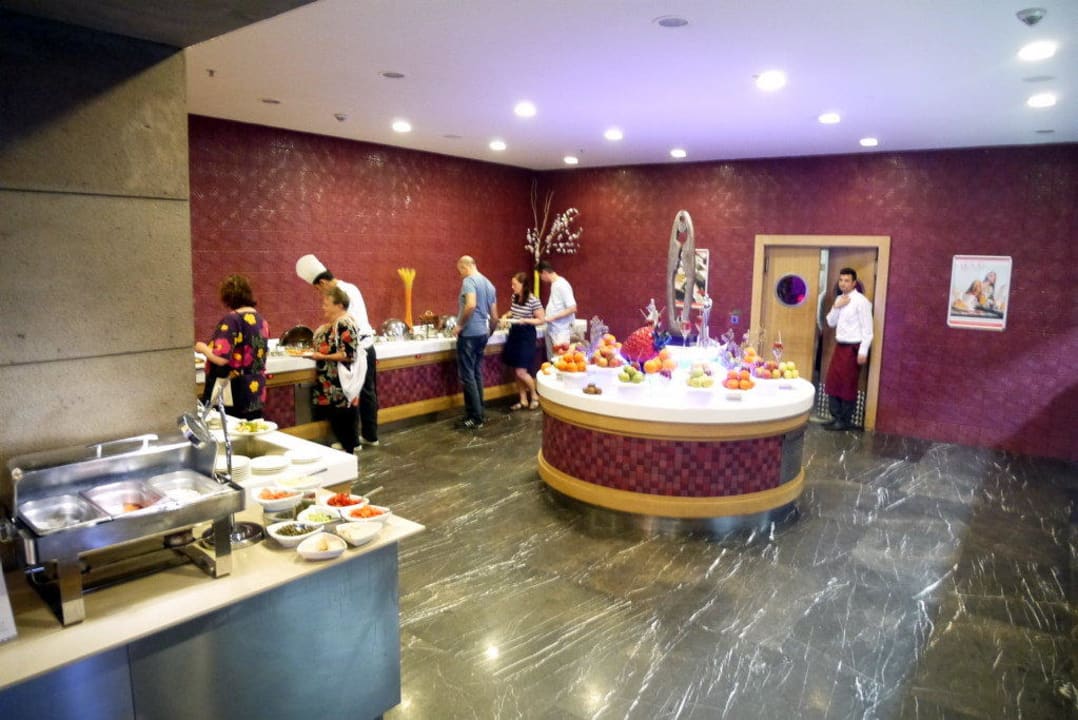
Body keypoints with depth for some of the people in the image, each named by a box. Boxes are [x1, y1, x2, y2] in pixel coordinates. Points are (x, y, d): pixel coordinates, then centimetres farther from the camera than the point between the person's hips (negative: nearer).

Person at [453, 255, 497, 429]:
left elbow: (471, 305, -27)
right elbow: (494, 314, 18)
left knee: (467, 376, -3)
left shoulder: (469, 280, -11)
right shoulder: (489, 284, 15)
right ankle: (479, 413, 19)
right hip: (482, 333, 9)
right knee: (476, 374, 15)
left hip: (469, 334, -9)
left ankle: (475, 418, -2)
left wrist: (460, 325, -16)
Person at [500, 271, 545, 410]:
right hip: (514, 334, 7)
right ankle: (523, 400, 20)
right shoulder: (514, 297, 4)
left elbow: (541, 320, -12)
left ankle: (535, 396, 15)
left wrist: (525, 321, -23)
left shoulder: (533, 300, -16)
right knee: (516, 372, 9)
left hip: (526, 336, -7)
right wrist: (507, 315, 3)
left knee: (521, 372, -8)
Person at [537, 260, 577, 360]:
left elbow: (572, 308, -20)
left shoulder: (562, 285, -16)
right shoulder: (554, 284, 11)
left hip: (561, 331, -9)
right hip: (552, 330, 9)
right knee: (552, 360, 10)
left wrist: (553, 317, -19)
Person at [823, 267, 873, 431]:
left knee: (848, 385, -1)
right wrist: (836, 307, -5)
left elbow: (867, 329, -15)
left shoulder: (861, 301, -13)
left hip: (853, 348, -8)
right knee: (832, 382, 9)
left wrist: (863, 352, -19)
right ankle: (836, 417, 20)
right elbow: (831, 323, 12)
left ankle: (845, 421, 8)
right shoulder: (839, 299, 12)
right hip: (839, 346, 8)